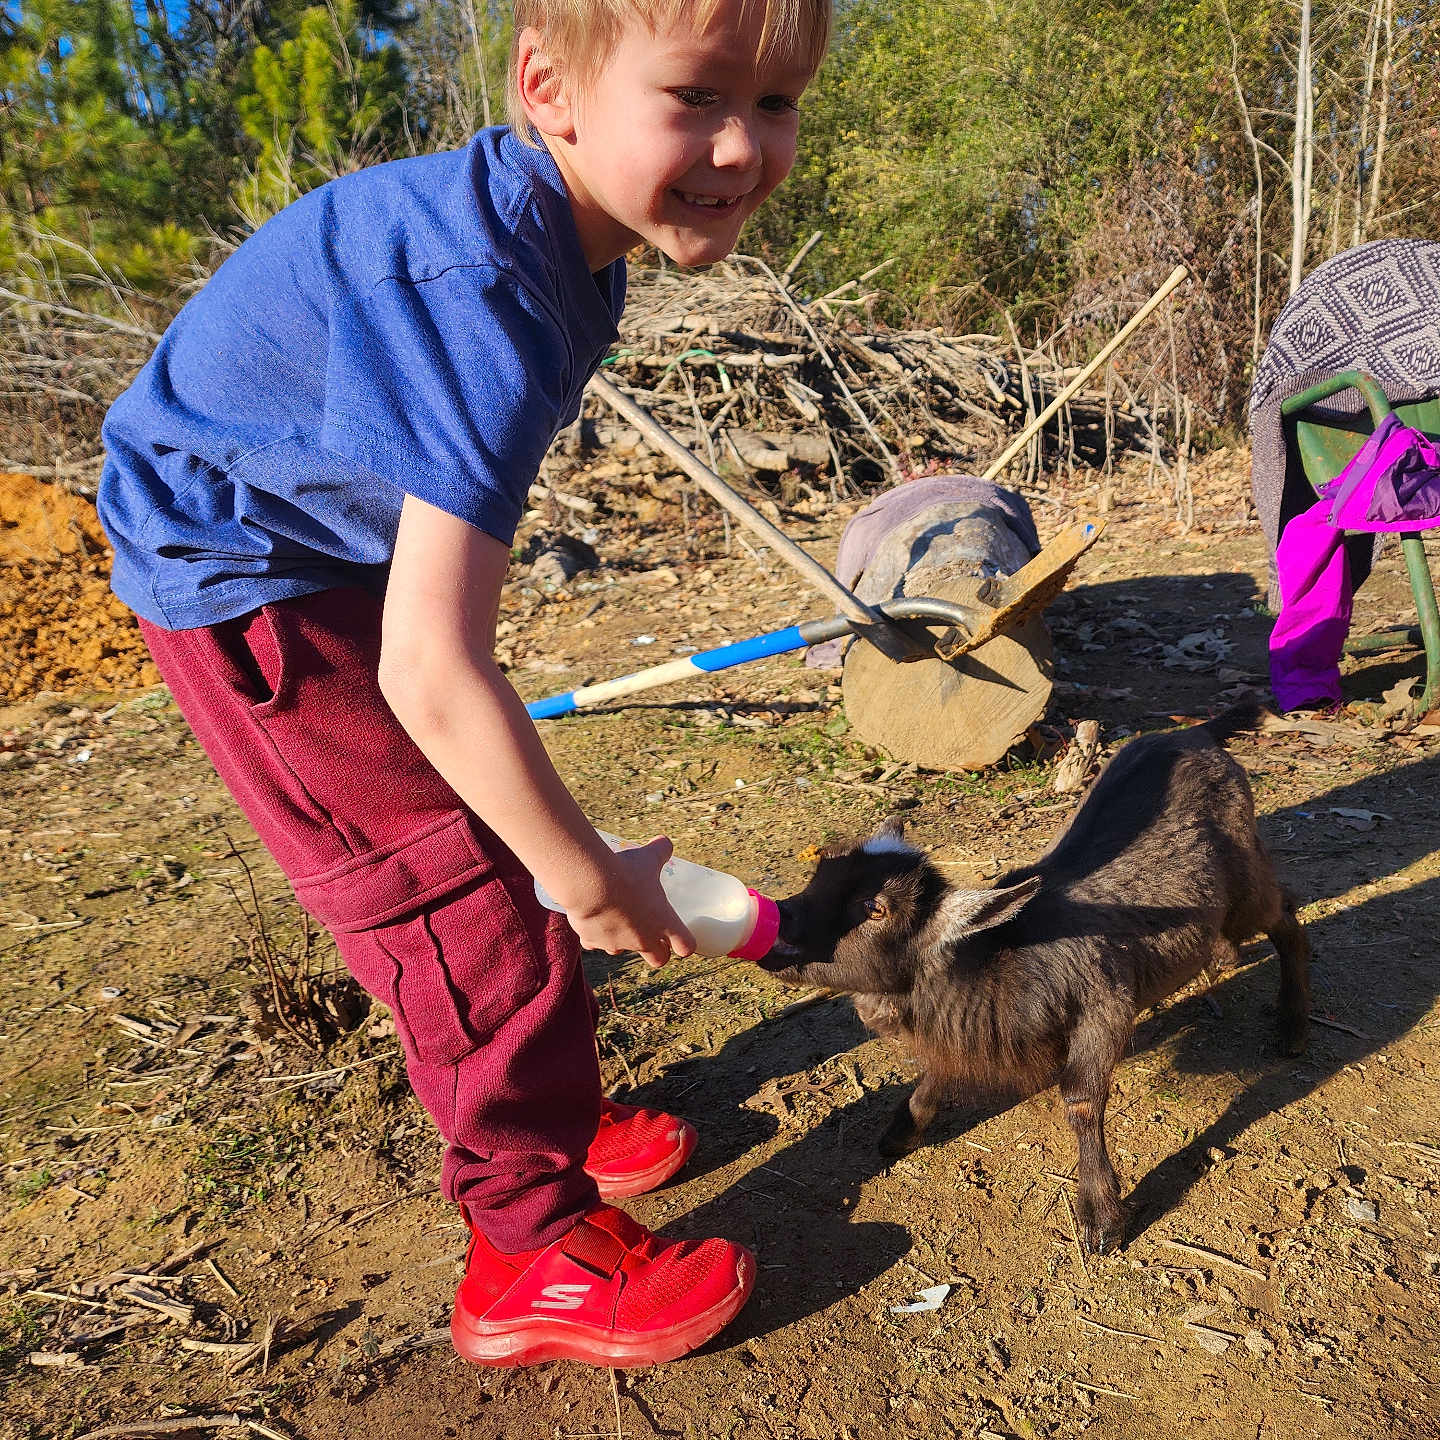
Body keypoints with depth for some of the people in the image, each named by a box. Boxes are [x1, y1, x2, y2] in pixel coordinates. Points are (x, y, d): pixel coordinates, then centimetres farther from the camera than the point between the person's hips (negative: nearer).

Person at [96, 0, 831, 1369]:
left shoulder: (566, 231, -5)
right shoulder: (483, 302, -36)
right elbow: (429, 675, -40)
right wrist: (593, 882, -26)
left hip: (343, 546, 9)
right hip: (240, 576, -9)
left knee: (499, 844, 12)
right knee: (465, 900, -8)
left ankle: (556, 1123, 31)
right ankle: (538, 1256, 11)